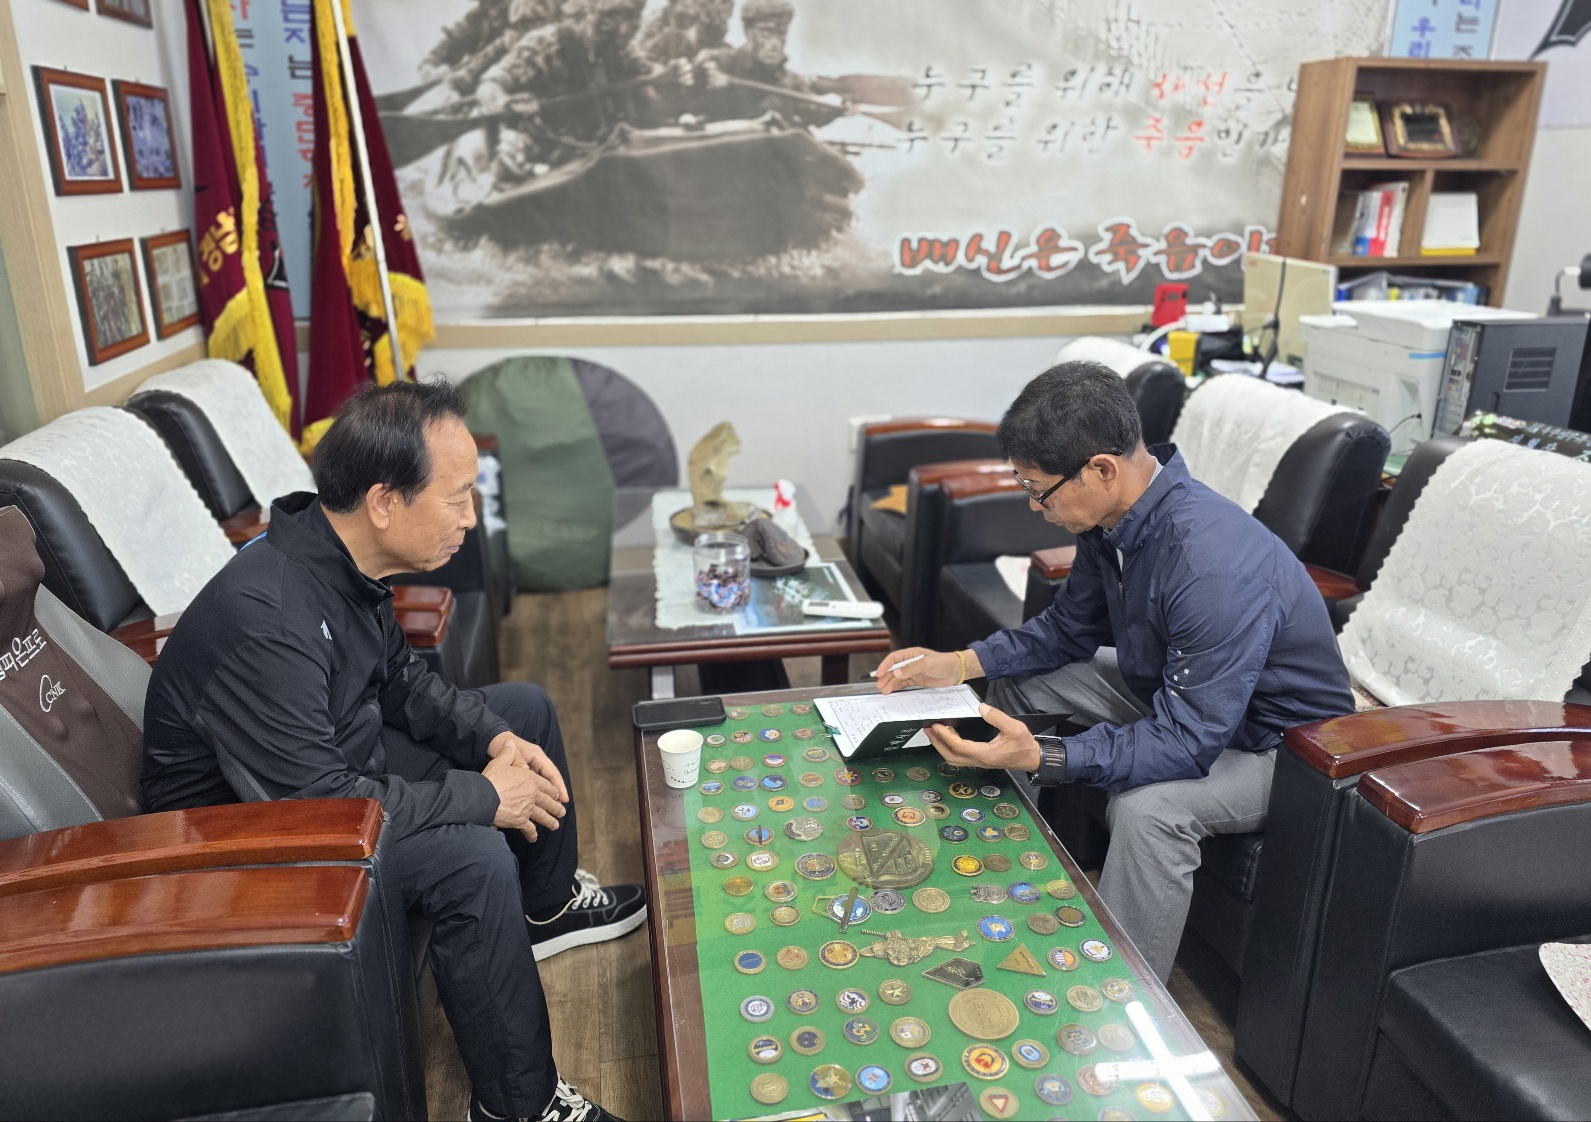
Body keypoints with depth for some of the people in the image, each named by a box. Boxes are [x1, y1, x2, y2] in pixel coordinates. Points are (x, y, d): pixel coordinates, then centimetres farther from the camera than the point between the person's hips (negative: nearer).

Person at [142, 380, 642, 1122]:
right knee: (474, 858, -29)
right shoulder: (265, 621, -36)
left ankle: (549, 906, 28)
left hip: (333, 753, 9)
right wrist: (483, 796, -26)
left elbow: (400, 675, 7)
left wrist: (494, 737, -7)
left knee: (525, 709, 10)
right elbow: (315, 807, -34)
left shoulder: (343, 556, -9)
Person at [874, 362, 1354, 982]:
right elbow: (1070, 626, 4)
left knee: (1147, 805, -36)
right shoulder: (1113, 517, -11)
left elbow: (1190, 742, -36)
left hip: (1275, 740, -9)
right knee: (1016, 678, 8)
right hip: (1172, 689, 9)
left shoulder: (1215, 566, -38)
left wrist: (1042, 756, -45)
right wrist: (962, 663, -8)